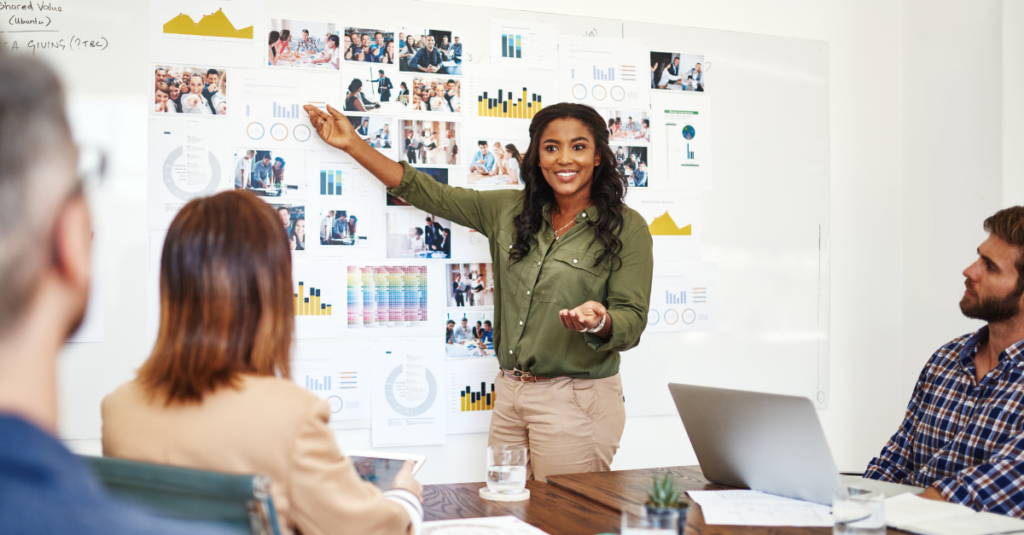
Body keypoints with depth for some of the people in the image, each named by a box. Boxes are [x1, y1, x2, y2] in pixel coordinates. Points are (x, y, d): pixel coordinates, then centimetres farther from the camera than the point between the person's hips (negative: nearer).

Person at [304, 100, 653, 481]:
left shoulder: (627, 228, -5)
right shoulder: (510, 210, 8)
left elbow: (632, 322, -7)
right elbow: (431, 194, 13)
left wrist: (599, 321, -31)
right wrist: (353, 145, 13)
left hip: (576, 403, -4)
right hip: (510, 393, 5)